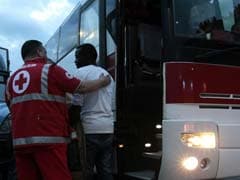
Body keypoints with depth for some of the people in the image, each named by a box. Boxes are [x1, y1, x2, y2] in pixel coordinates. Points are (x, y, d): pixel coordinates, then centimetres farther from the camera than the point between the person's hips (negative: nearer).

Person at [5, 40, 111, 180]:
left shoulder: (12, 79, 17)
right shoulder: (50, 70, -1)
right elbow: (82, 87, -1)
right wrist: (103, 81, 16)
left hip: (20, 141, 7)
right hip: (48, 141, -6)